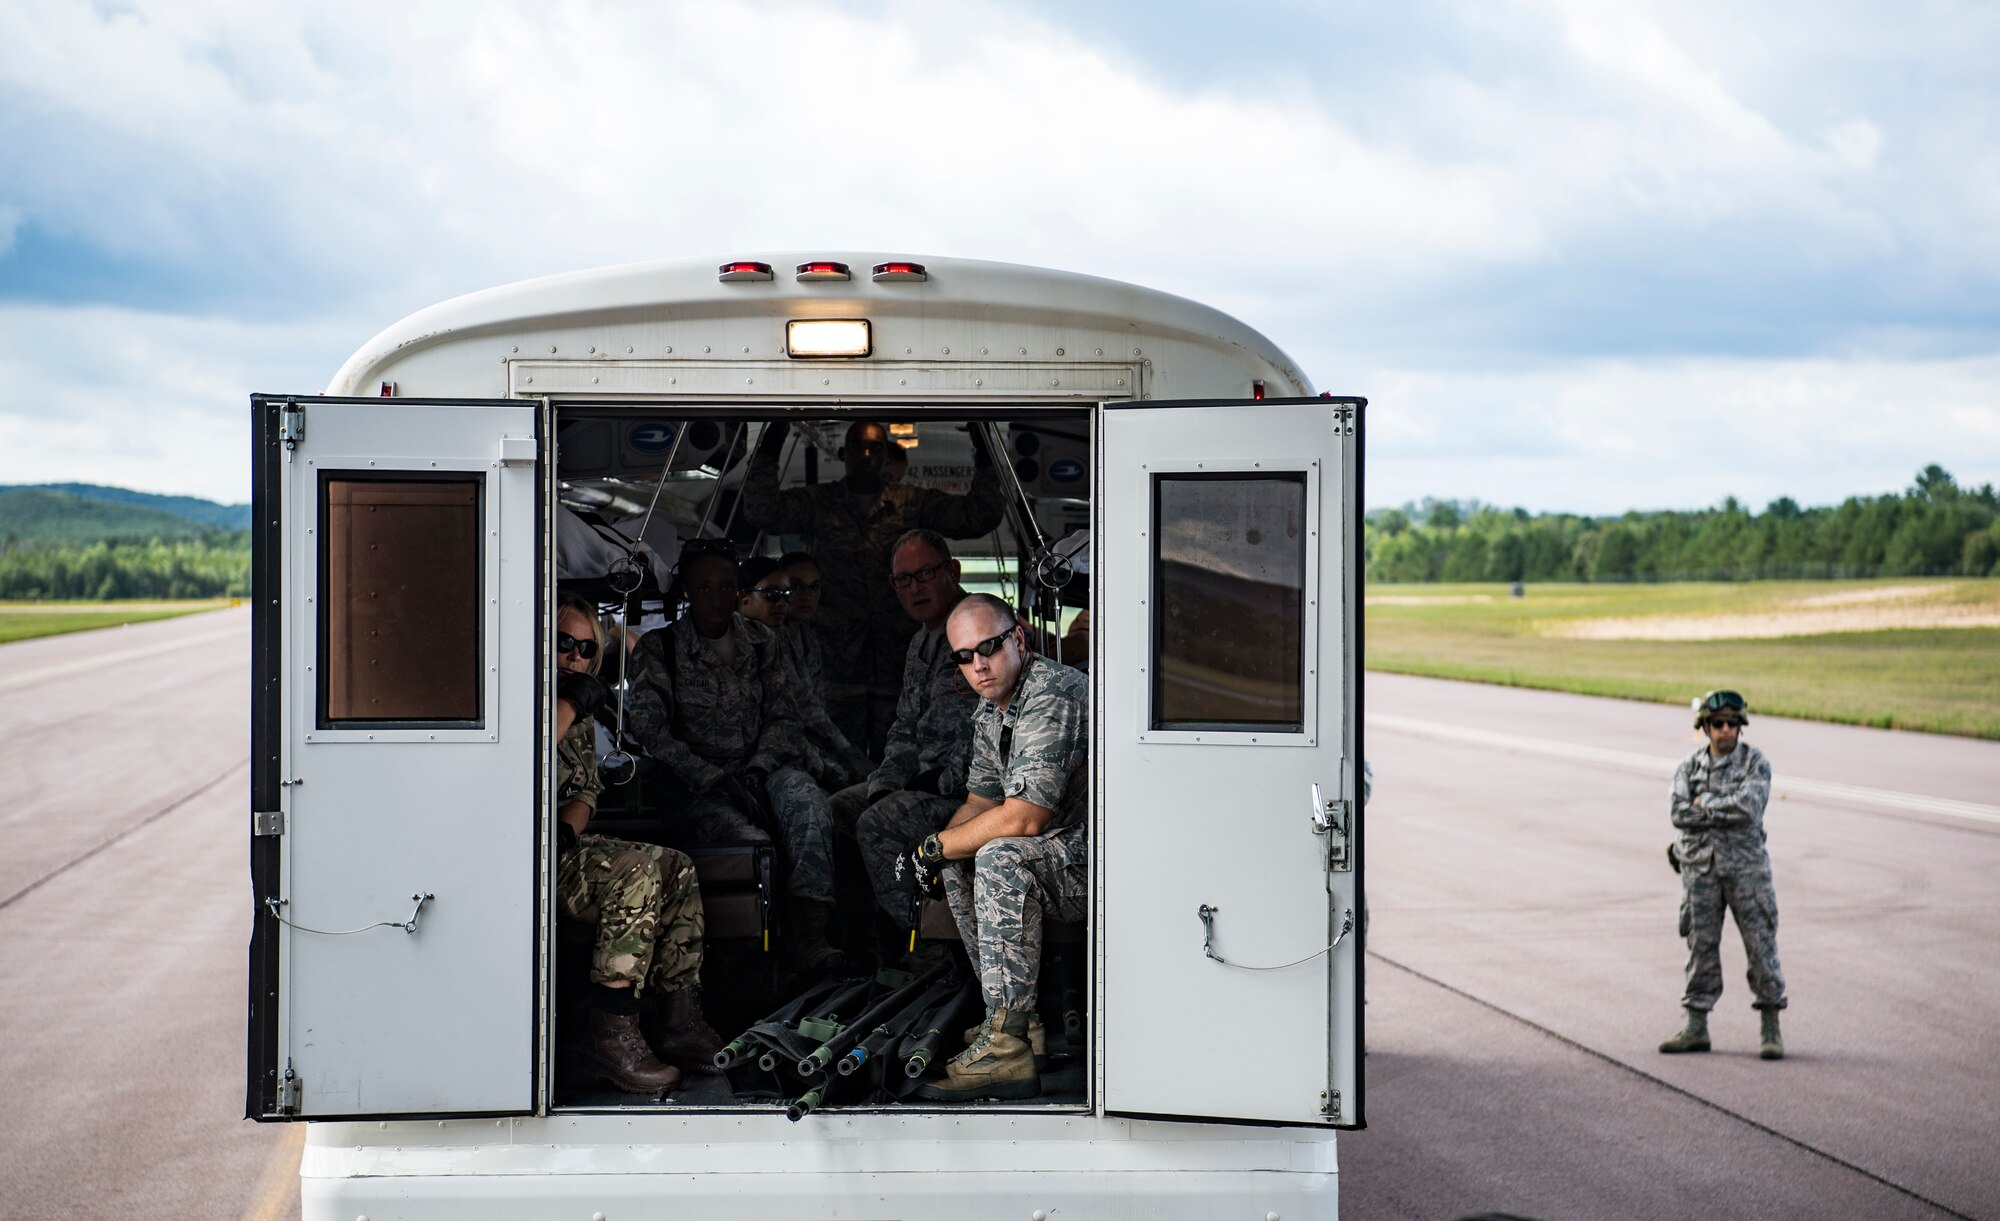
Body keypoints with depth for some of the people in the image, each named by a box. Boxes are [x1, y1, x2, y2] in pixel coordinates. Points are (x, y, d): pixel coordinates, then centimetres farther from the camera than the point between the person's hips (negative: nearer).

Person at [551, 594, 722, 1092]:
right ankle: (611, 1037, -27)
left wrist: (565, 829, -5)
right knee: (637, 869, -27)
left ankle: (677, 1022, -4)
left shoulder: (580, 715, 19)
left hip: (561, 843, 10)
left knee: (677, 870, -4)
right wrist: (567, 708, -19)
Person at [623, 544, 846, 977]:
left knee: (808, 799, -34)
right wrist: (715, 780, -14)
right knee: (750, 841, -35)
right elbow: (648, 732, -6)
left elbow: (785, 717, 12)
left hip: (763, 769, 2)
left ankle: (808, 936, -47)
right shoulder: (657, 649, 4)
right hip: (698, 786, -2)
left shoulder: (760, 643, 16)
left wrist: (758, 769, -8)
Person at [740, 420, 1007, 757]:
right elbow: (761, 511, -4)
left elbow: (979, 518, 5)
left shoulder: (914, 502, 10)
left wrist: (984, 464, -8)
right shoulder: (819, 502, 9)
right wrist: (768, 455, -15)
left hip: (898, 659, 0)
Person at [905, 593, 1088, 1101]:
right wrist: (937, 854, -2)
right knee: (956, 863, 9)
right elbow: (981, 803, 19)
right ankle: (1027, 1013, 10)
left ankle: (1007, 1049, -31)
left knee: (1002, 859, -30)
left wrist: (936, 847, -15)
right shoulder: (990, 711, 10)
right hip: (1058, 855, 11)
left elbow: (1022, 818, -27)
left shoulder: (1053, 696, -22)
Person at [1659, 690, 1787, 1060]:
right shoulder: (1689, 766, 5)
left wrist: (1705, 803, -8)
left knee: (1761, 943, -2)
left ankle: (1771, 1030, 6)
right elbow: (1680, 814, -8)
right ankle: (1696, 1029, 13)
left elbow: (1749, 807, -18)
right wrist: (1728, 812, -13)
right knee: (1701, 946, 7)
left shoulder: (1756, 762, -3)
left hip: (1745, 865, -3)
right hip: (1700, 866, 3)